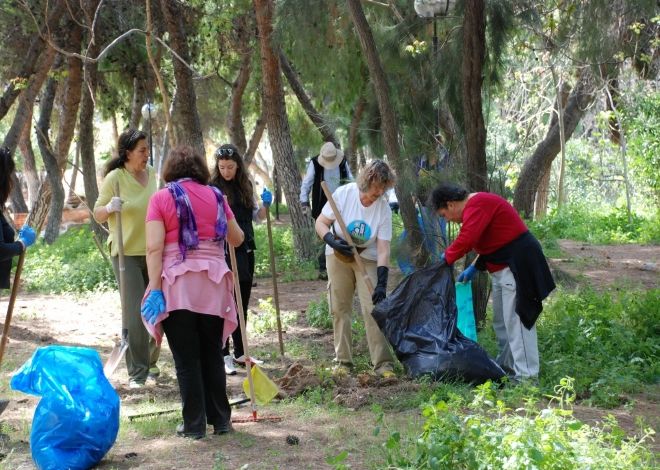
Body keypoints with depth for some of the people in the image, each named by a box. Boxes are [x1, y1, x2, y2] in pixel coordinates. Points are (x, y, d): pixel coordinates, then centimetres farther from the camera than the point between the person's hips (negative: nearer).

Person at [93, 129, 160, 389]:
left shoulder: (152, 175, 6)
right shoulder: (115, 178, -8)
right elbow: (98, 214, -4)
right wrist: (110, 207, -24)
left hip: (155, 252, 5)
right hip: (127, 254, -5)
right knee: (134, 314, -9)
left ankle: (150, 362, 26)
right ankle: (137, 373, -3)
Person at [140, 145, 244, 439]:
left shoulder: (161, 198, 0)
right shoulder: (216, 197, 10)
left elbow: (154, 248, -10)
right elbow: (237, 239, 19)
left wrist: (155, 289, -12)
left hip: (177, 285, -3)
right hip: (213, 285, 3)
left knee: (187, 359, 3)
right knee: (212, 354, 14)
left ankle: (194, 425, 4)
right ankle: (220, 420, 18)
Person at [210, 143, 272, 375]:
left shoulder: (245, 186, 10)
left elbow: (257, 217, 16)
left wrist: (265, 205, -3)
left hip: (245, 251, 6)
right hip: (223, 252, -6)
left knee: (242, 303, 12)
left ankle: (240, 352, 22)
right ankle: (224, 356, 1)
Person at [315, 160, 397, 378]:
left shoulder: (383, 208, -15)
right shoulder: (343, 194, -16)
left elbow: (383, 249, -16)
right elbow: (321, 223, -8)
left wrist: (381, 283, -23)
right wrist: (333, 241, -28)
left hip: (367, 259, -1)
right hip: (338, 257, 1)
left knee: (373, 308, -12)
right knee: (340, 309, 3)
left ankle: (383, 363, -11)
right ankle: (343, 361, 13)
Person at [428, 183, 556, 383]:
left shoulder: (476, 205, -18)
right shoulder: (476, 205, 15)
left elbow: (466, 240, -30)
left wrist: (447, 257, -13)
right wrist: (475, 267, 10)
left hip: (517, 265, -11)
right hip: (504, 267, 11)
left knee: (516, 320, -12)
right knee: (501, 321, 18)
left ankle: (526, 376, -13)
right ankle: (506, 366, 27)